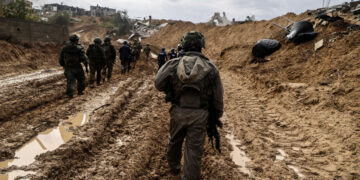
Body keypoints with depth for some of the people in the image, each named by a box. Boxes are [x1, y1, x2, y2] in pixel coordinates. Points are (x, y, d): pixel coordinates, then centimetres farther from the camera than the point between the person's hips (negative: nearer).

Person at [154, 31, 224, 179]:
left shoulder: (173, 64, -7)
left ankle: (173, 166, 51)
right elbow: (218, 96, 0)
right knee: (194, 149, 8)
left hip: (178, 112, 2)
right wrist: (217, 115, 13)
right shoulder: (211, 68, -7)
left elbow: (158, 84, -2)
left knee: (174, 141, 26)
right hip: (199, 115, -2)